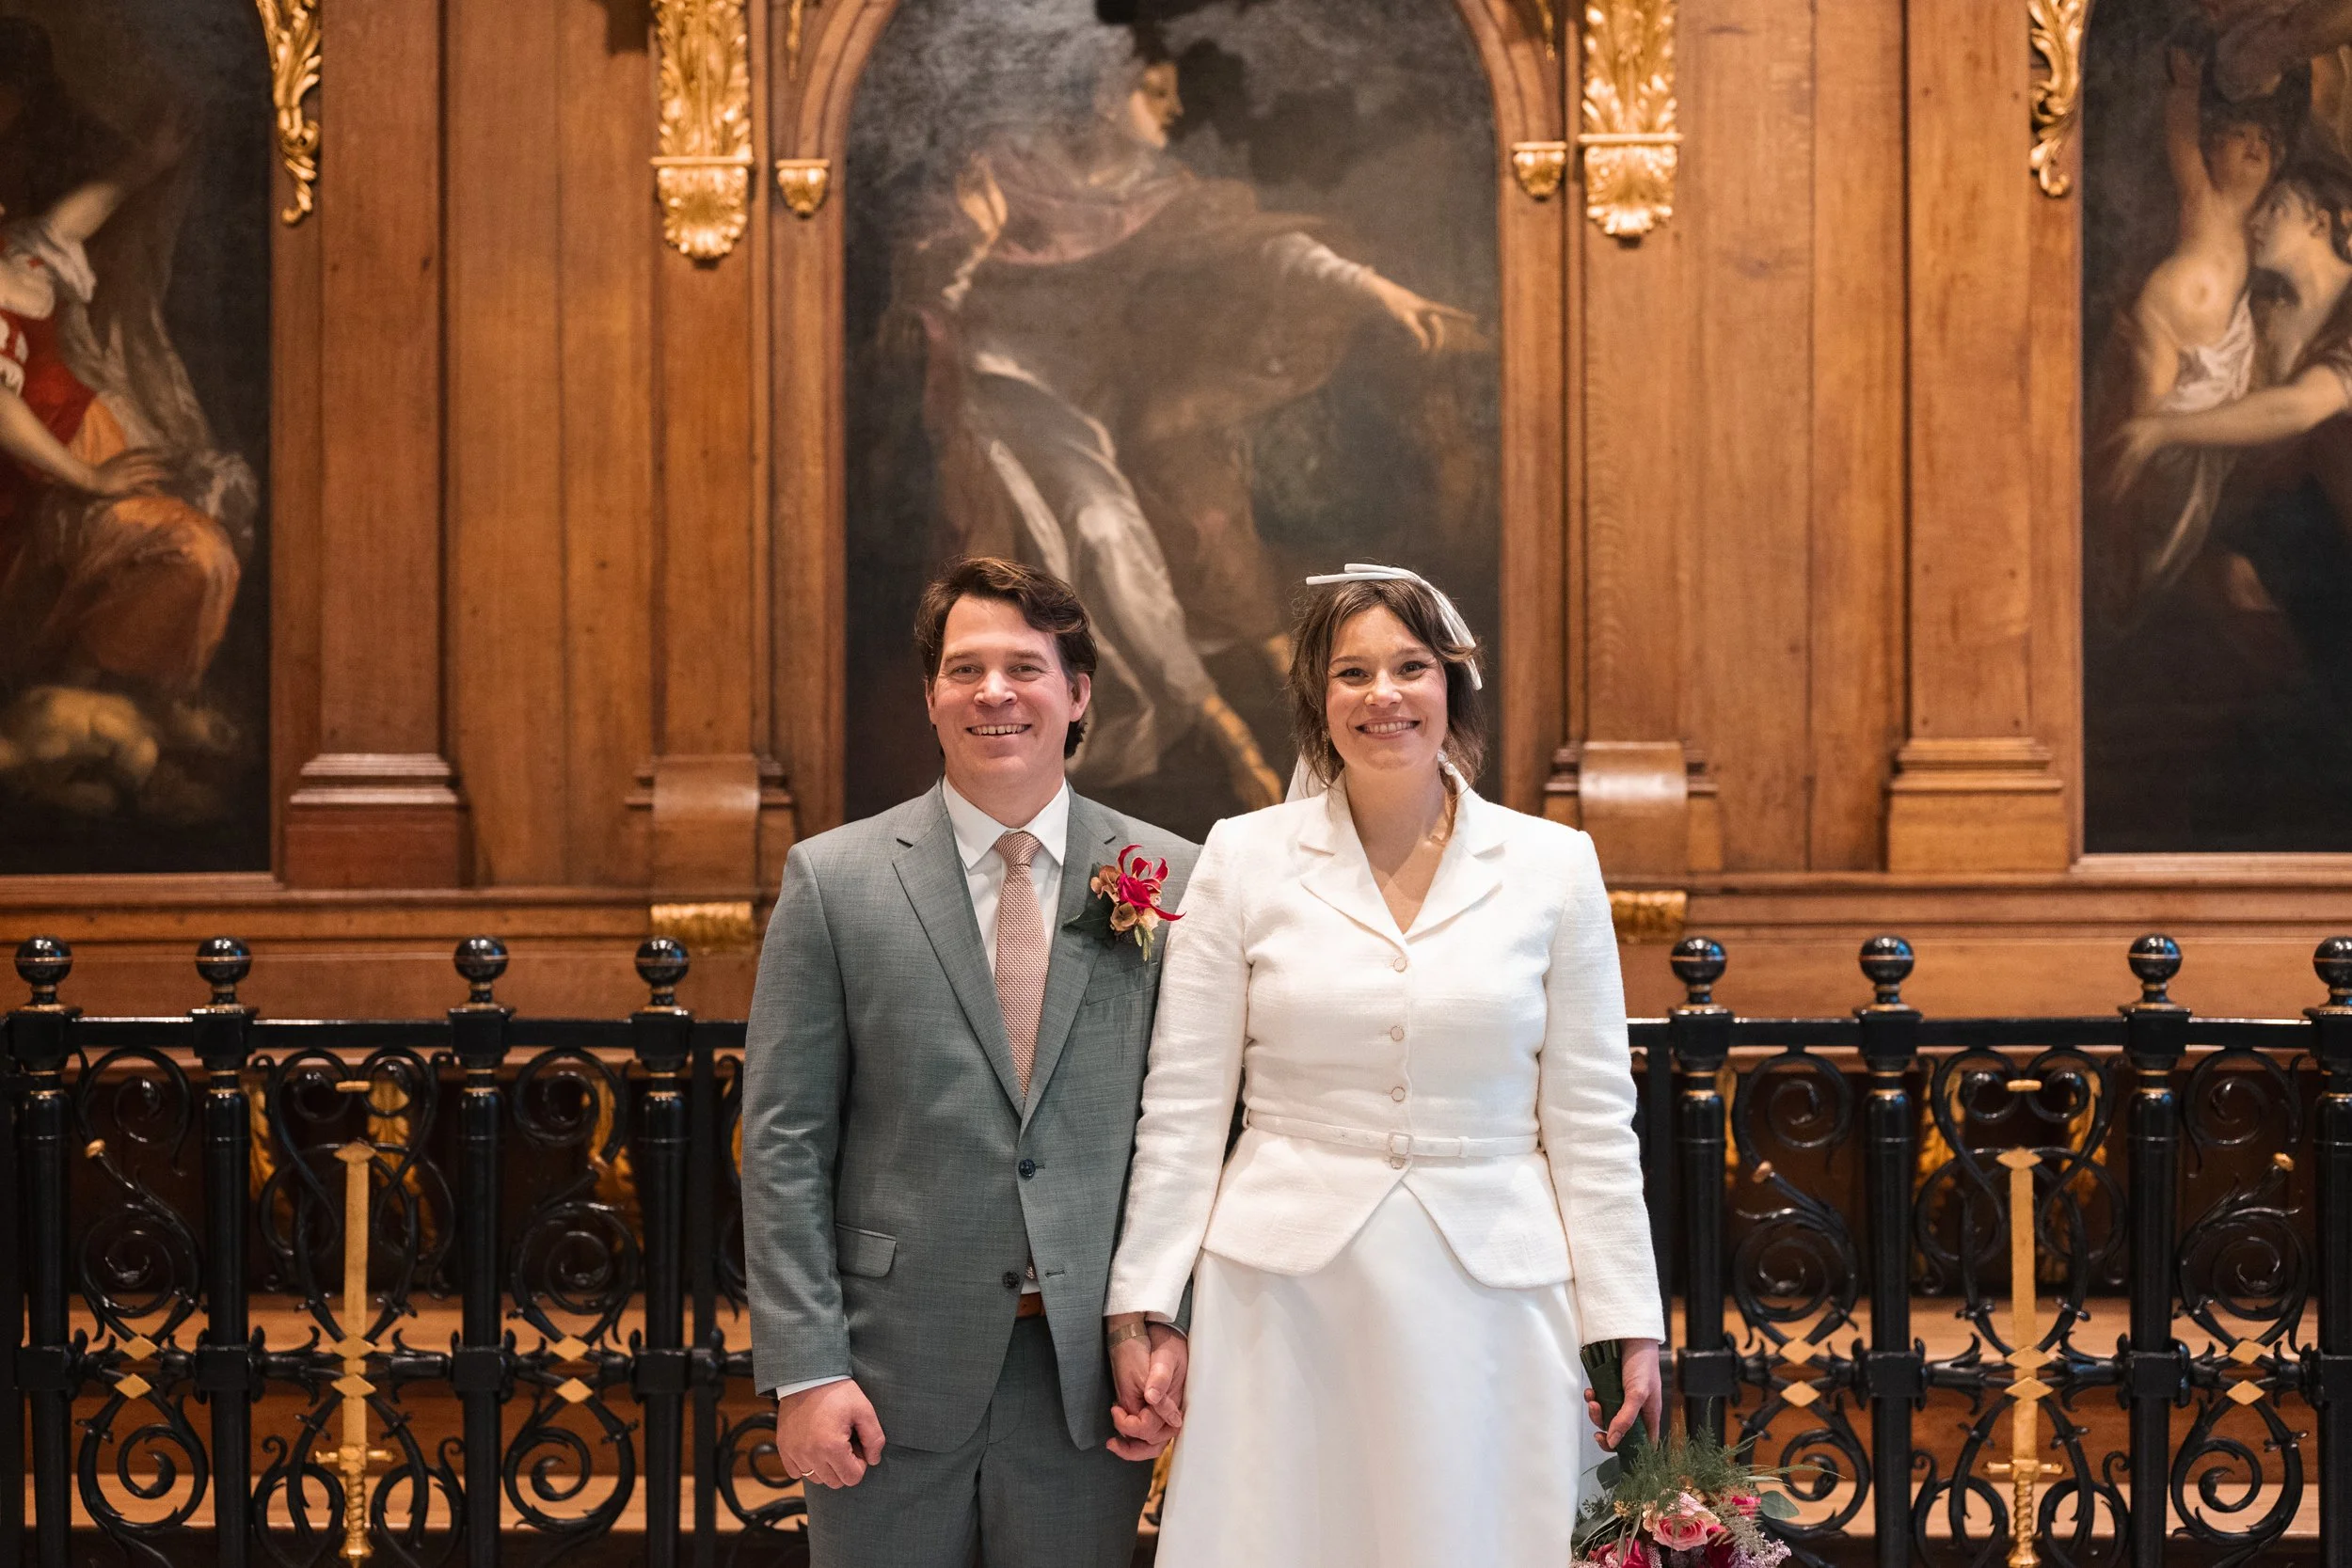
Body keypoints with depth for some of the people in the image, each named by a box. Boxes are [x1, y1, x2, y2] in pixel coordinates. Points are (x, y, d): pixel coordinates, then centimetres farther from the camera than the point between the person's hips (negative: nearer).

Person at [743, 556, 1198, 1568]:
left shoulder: (1170, 878, 2)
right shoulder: (832, 878, -1)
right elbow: (784, 1141, -3)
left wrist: (1173, 1326, -4)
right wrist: (804, 1368, -8)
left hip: (1089, 1372, 1)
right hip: (894, 1370, -1)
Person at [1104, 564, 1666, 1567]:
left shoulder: (1552, 865, 3)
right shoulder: (1242, 859, 1)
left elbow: (1589, 1117, 4)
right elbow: (1182, 1107, 2)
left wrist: (1628, 1322, 1)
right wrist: (1141, 1308, -1)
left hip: (1492, 1289, 1)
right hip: (1285, 1291, 0)